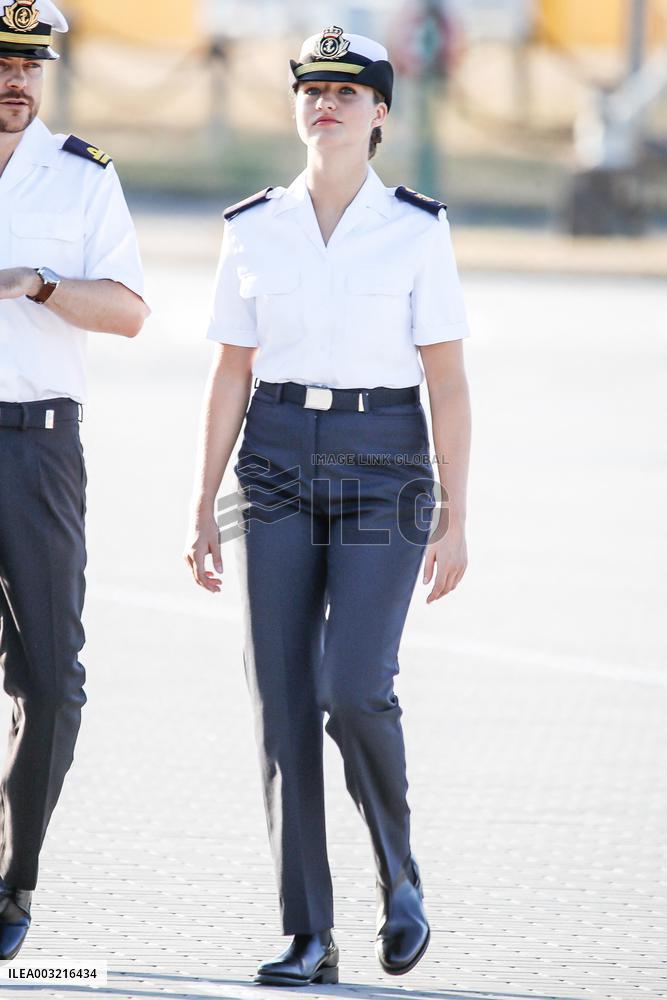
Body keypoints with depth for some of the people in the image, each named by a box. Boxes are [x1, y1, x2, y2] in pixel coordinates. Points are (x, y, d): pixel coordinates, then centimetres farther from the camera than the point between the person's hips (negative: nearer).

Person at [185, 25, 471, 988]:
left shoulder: (418, 230, -2)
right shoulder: (253, 230, 5)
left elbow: (448, 382, -3)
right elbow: (231, 375, 9)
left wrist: (456, 522, -8)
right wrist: (203, 510, 4)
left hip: (384, 469, -3)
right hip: (278, 467, 3)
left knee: (354, 689, -18)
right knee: (283, 701, -4)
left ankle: (399, 874, 10)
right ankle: (310, 939, 3)